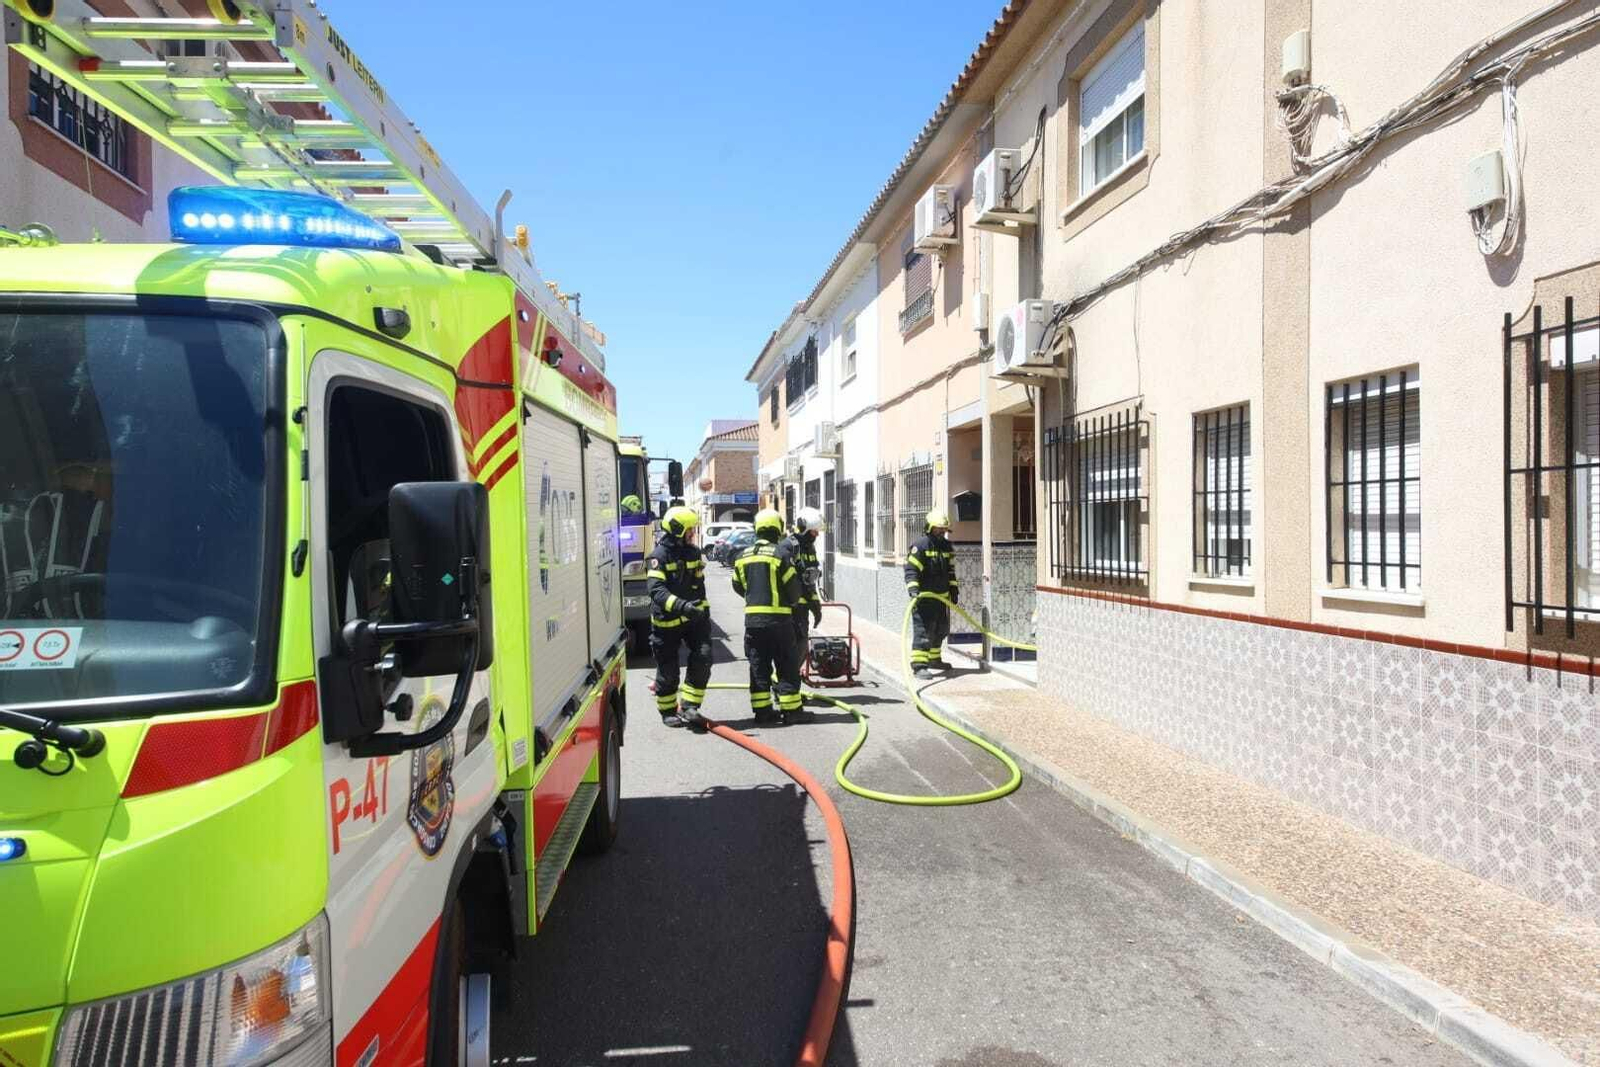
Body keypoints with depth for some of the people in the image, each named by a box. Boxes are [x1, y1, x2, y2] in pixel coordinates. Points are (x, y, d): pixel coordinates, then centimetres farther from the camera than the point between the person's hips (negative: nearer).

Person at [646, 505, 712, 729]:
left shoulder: (694, 552, 7)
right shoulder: (659, 555, -15)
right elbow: (655, 589, -27)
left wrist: (704, 611, 17)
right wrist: (680, 605, -39)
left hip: (693, 617, 5)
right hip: (666, 621, -5)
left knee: (703, 657, -8)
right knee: (668, 670, 5)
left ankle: (689, 707, 1)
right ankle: (668, 711, 24)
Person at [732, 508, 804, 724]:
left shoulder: (743, 556, 6)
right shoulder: (781, 553, -11)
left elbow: (738, 586, 17)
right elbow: (794, 587, -9)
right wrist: (793, 600, 12)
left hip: (752, 618, 5)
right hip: (779, 617, -5)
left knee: (758, 666, 11)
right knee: (787, 665, 4)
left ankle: (762, 710, 12)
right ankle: (790, 708, 6)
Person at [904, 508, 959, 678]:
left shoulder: (946, 546, 14)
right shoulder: (920, 545, -12)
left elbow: (950, 570, 23)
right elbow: (911, 569, -17)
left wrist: (954, 589, 19)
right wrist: (913, 589, -28)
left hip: (942, 597, 8)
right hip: (924, 597, -8)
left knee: (941, 630, 19)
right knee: (922, 630, -11)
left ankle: (934, 659, 35)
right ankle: (919, 665, -12)